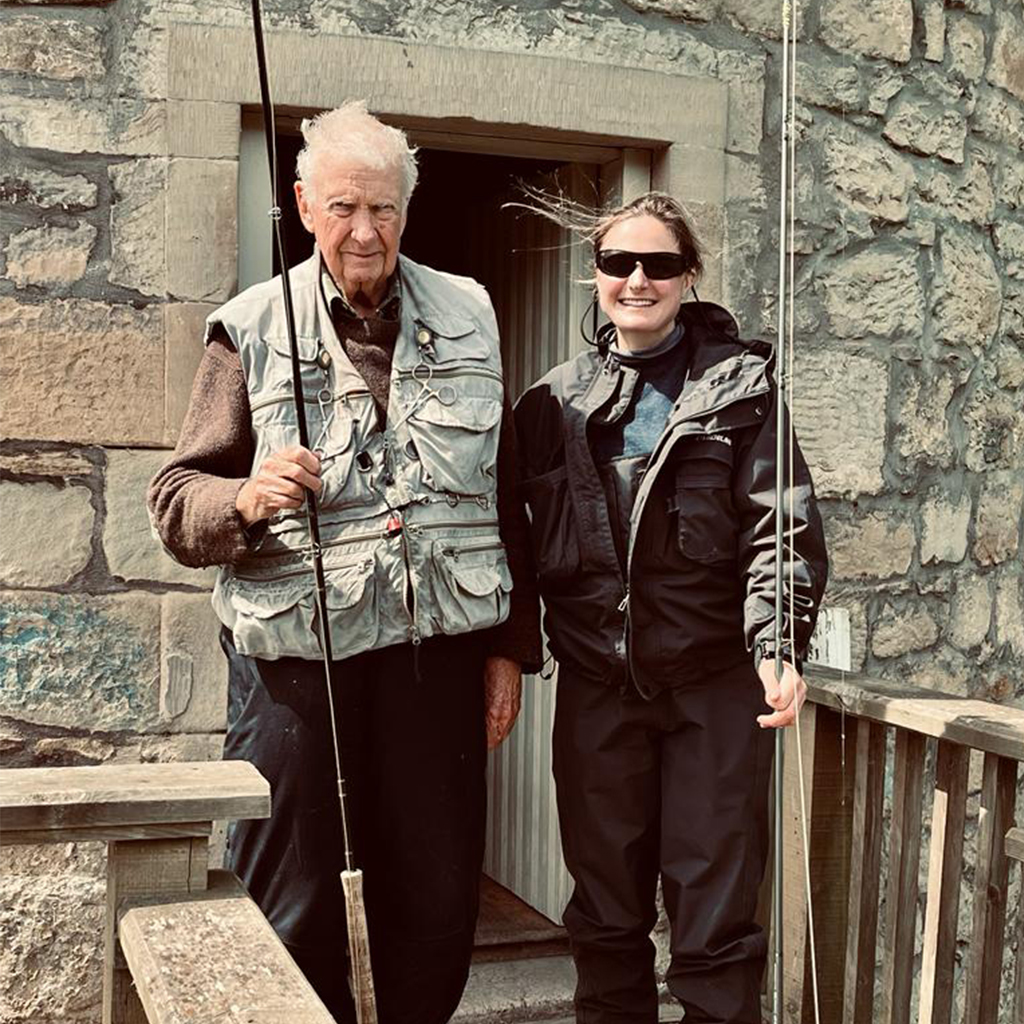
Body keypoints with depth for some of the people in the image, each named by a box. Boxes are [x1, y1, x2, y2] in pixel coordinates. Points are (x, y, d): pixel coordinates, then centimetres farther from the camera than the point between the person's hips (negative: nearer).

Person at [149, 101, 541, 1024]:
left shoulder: (468, 318, 11)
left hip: (437, 647, 2)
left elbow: (504, 495, 13)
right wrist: (246, 501, -21)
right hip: (295, 656, -2)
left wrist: (511, 645, 9)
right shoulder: (252, 331, 3)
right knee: (290, 913, 5)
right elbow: (176, 501, 2)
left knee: (437, 897, 11)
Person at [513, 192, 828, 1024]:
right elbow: (528, 540, 12)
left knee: (716, 915, 3)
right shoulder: (557, 401, 8)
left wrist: (778, 645, -19)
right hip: (597, 683, 3)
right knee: (606, 911, 14)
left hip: (715, 682, -3)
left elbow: (783, 526, -8)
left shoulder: (739, 385, -1)